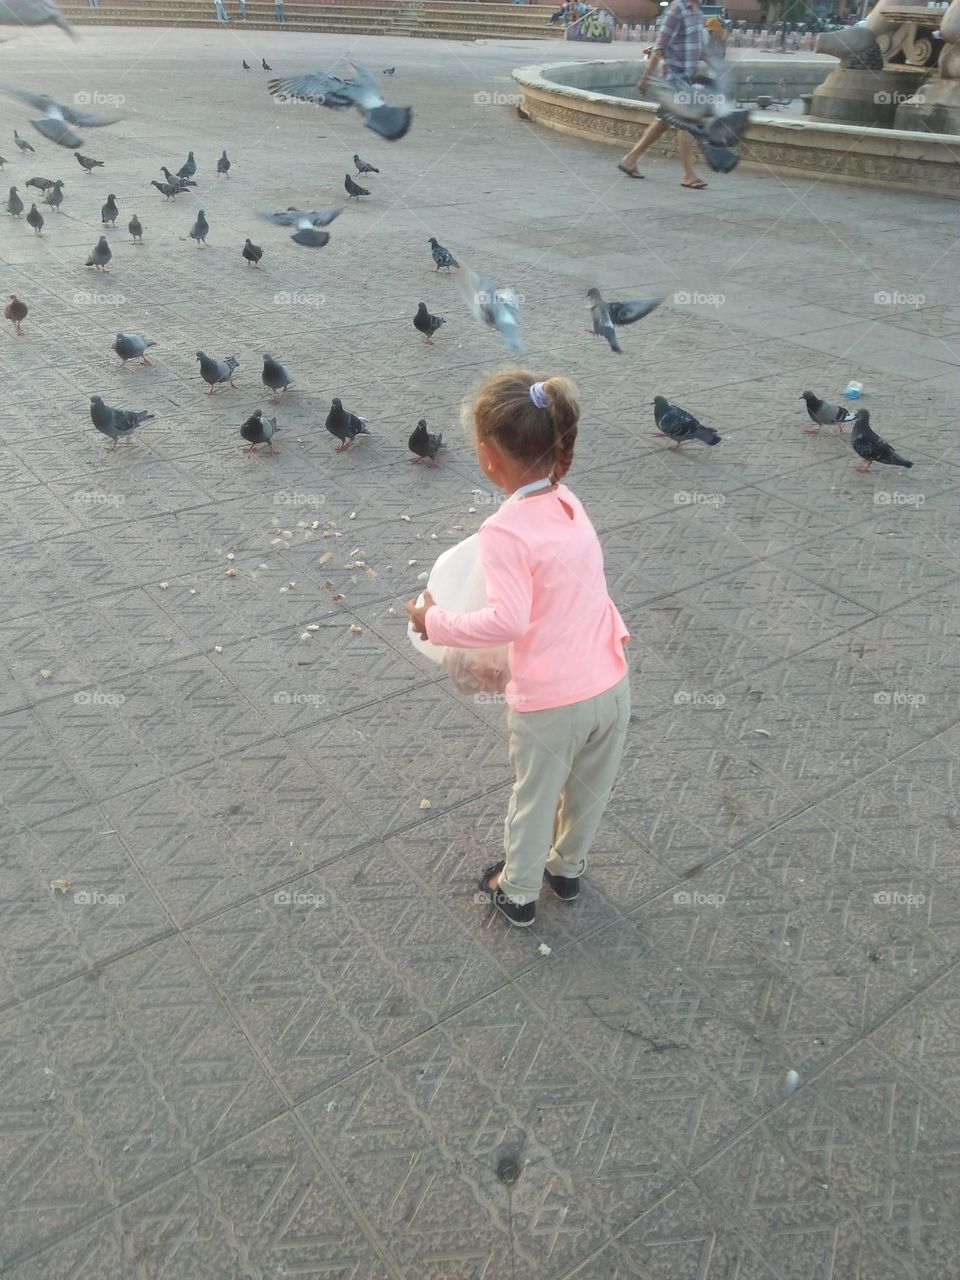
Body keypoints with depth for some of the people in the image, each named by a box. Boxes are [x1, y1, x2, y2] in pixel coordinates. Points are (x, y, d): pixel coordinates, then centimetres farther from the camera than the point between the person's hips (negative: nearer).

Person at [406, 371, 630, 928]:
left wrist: (436, 622, -18)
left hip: (550, 703, -6)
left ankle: (519, 891, 42)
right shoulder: (568, 502, 1)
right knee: (591, 790, 27)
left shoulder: (505, 530, -20)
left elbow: (507, 620, -29)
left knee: (535, 797, 19)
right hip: (611, 685, 6)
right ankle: (568, 867, 52)